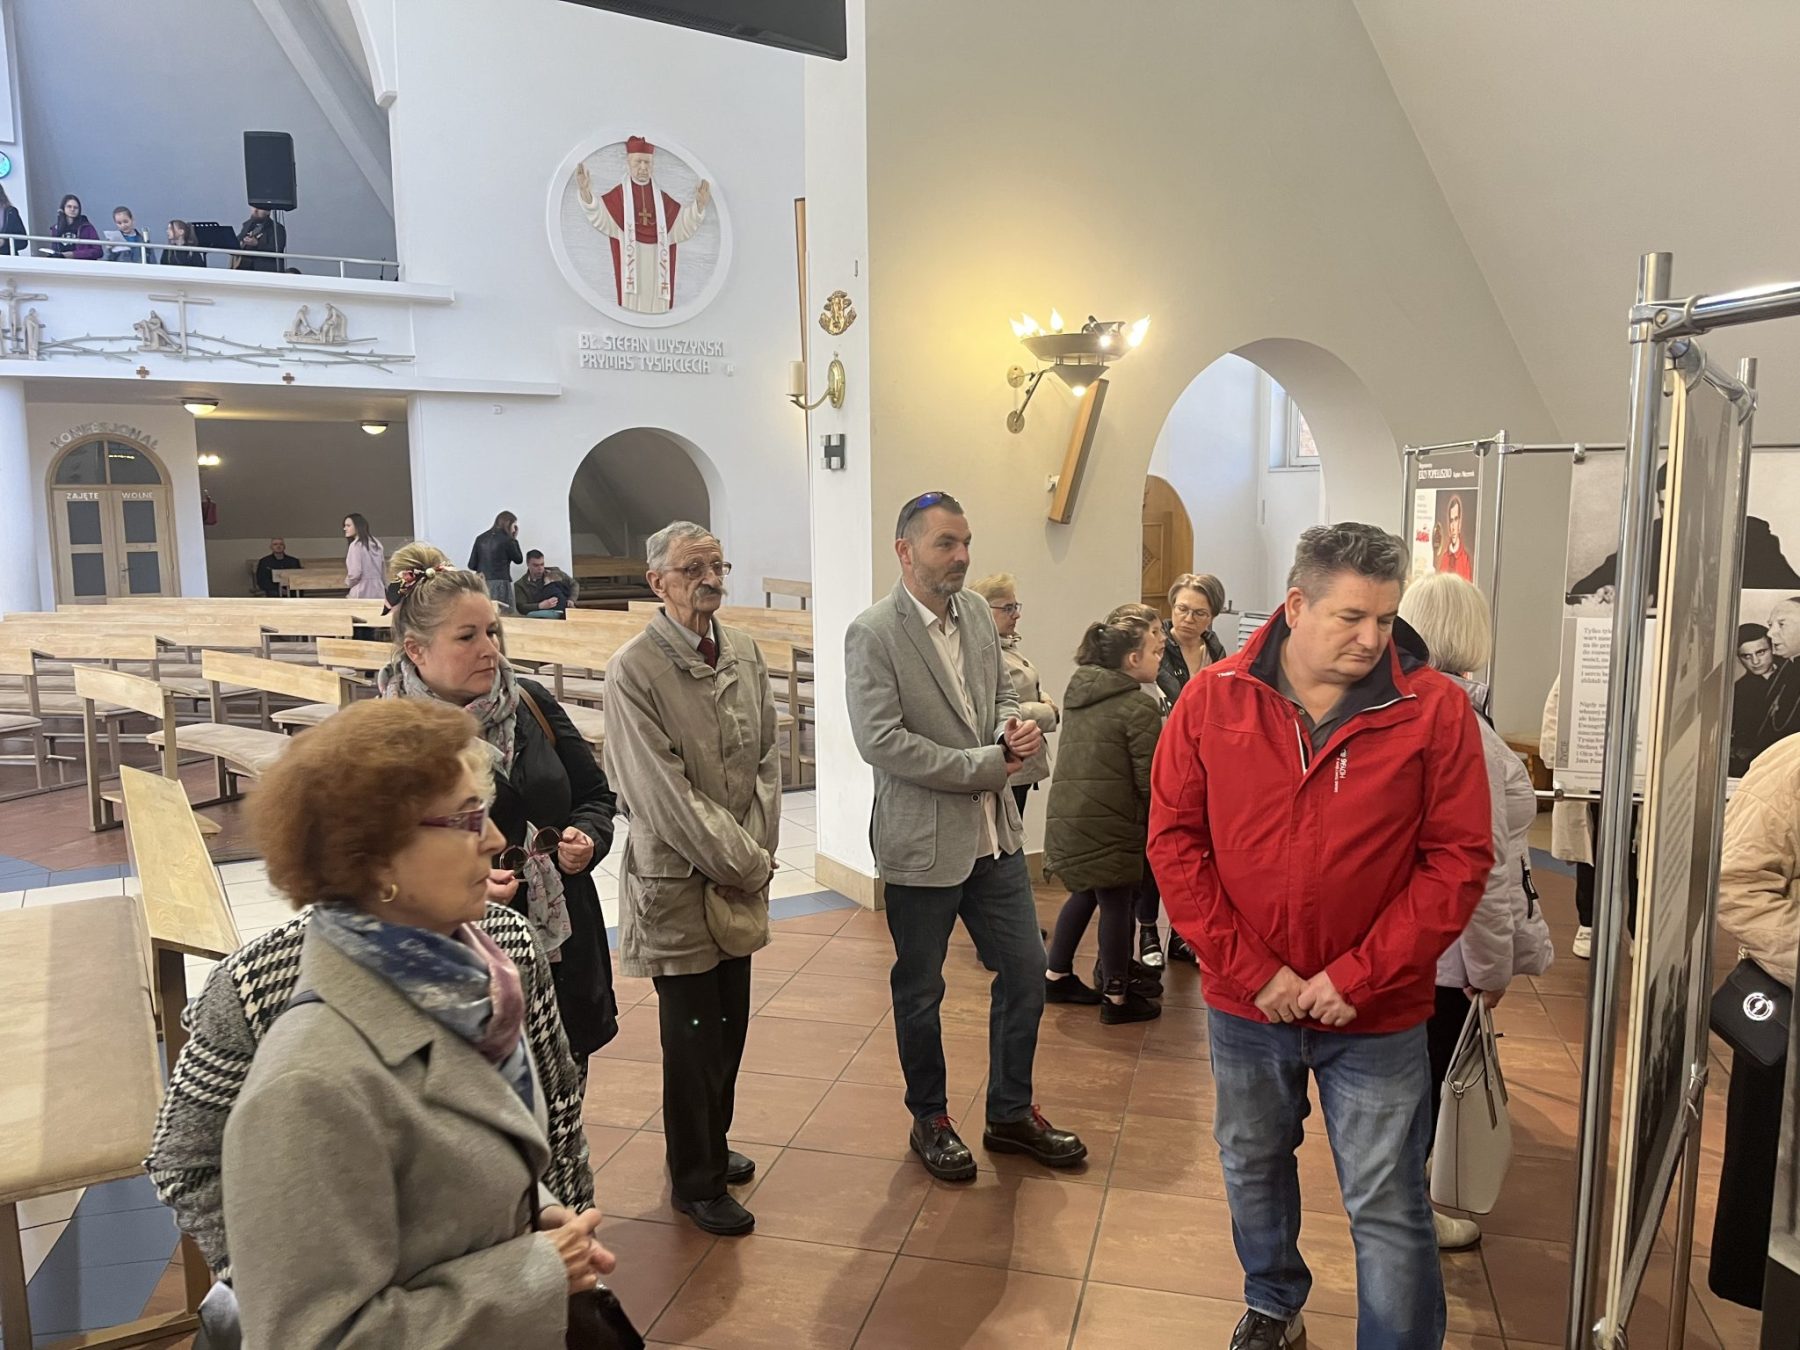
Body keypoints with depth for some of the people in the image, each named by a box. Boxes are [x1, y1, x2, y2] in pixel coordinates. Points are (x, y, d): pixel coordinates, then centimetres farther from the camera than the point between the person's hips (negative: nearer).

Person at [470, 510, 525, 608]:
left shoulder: (480, 538, 8)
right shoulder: (506, 540, -6)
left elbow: (472, 565, 7)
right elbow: (518, 559, 8)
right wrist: (515, 540, 12)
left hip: (481, 583, 5)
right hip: (500, 583, -5)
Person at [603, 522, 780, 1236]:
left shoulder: (744, 654, 4)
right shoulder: (634, 669, -16)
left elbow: (767, 759, 7)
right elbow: (666, 795, -18)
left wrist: (758, 850, -3)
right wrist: (745, 863, -14)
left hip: (741, 876, 6)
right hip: (679, 882, -6)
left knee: (730, 1023, 18)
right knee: (693, 1036, 5)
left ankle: (710, 1146, 39)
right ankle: (696, 1182, 24)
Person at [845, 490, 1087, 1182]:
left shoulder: (978, 616, 5)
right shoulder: (872, 633, -15)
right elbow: (880, 741, -22)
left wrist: (1014, 730, -8)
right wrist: (986, 766, -19)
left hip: (994, 834, 6)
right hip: (922, 841, -6)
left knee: (1025, 971, 13)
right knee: (920, 992, 12)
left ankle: (1011, 1112, 33)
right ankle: (930, 1121, 34)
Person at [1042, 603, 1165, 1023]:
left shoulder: (1080, 691, 9)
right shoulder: (1140, 709, -15)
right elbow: (1150, 783, -15)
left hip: (1068, 816, 8)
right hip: (1109, 826, -8)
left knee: (1086, 894, 23)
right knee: (1117, 905, 6)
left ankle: (1056, 975, 31)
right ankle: (1116, 997, 18)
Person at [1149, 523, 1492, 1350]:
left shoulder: (1434, 710, -11)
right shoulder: (1213, 700, -7)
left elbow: (1458, 861, -11)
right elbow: (1174, 839, -6)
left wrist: (1357, 978, -15)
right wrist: (1252, 970, -11)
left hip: (1377, 1015, -2)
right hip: (1242, 1004, 3)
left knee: (1388, 1210, 5)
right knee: (1252, 1167, 23)